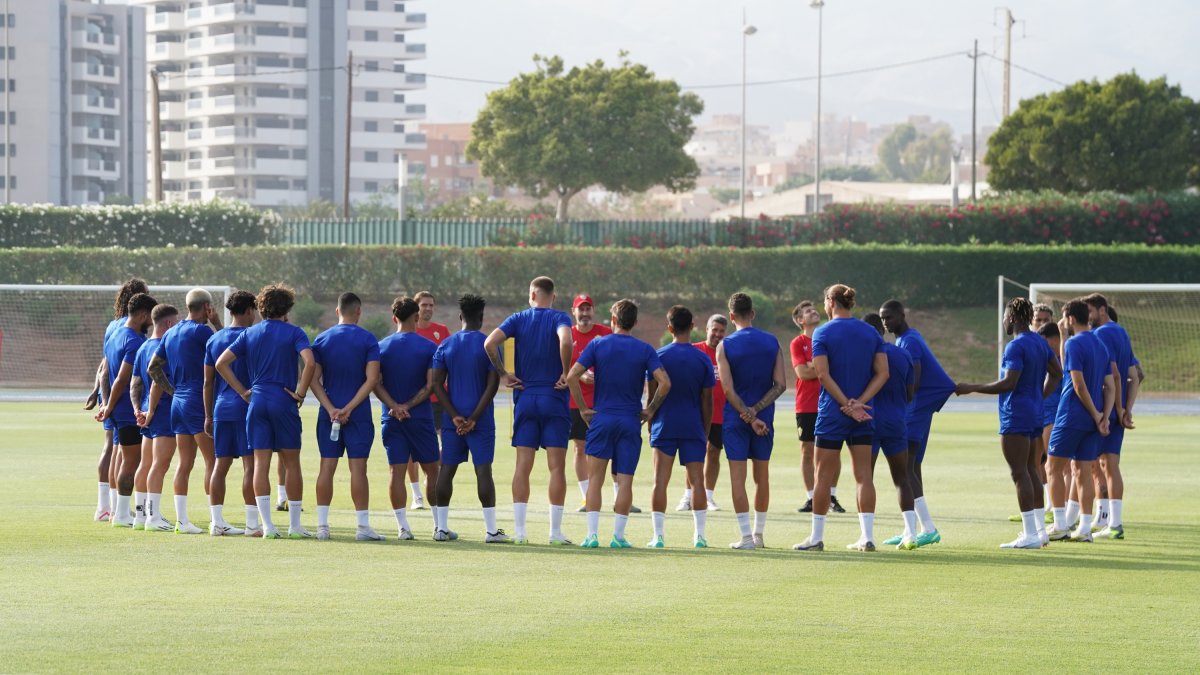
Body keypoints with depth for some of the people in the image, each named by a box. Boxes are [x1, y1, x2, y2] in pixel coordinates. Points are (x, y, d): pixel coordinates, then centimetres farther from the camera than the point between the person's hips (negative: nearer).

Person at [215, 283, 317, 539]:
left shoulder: (250, 333, 8)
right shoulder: (294, 333, -3)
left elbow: (221, 363, 4)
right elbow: (310, 363, -19)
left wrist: (243, 391, 7)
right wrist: (300, 393, -8)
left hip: (257, 401, 3)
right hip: (284, 402, -3)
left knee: (261, 463, 3)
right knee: (291, 463, 6)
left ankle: (267, 525, -2)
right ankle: (294, 525, 8)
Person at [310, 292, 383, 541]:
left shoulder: (322, 340, 4)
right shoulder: (368, 340, -4)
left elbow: (314, 380, -2)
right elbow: (372, 379, -11)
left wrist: (331, 409, -7)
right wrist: (349, 408, -10)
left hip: (329, 415, 2)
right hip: (359, 415, -2)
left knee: (327, 468, 5)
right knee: (358, 468, -1)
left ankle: (322, 525, 3)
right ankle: (362, 526, -1)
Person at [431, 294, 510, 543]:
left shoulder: (445, 346, 4)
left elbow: (437, 384, 0)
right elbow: (493, 384, -11)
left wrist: (455, 416, -4)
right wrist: (474, 418, -9)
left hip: (453, 420, 3)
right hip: (481, 420, -3)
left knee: (447, 469, 9)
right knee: (483, 470, -2)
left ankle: (441, 527, 10)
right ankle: (491, 530, -4)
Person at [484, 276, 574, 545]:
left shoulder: (519, 319, 4)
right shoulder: (560, 318, -3)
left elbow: (490, 342, -10)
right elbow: (565, 341, -26)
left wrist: (503, 374, 0)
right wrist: (566, 373, -13)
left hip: (525, 399, 2)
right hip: (554, 401, -2)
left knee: (523, 466, 5)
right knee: (557, 466, 1)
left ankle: (519, 530, 2)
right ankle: (555, 531, -1)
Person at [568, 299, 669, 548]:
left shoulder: (597, 345, 0)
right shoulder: (645, 350, 1)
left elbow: (572, 377, -9)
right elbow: (665, 383, -9)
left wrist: (583, 408, -1)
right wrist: (651, 410, 3)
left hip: (601, 418, 0)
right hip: (631, 421, 0)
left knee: (595, 477, 4)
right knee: (625, 480, 4)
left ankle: (592, 534, -4)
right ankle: (618, 535, 1)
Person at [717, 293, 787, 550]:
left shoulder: (725, 346, -7)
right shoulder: (772, 342, 1)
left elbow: (728, 389, -13)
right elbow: (780, 384, -5)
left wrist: (749, 417, -11)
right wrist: (757, 411, -8)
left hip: (736, 417, -3)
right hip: (764, 416, 3)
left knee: (738, 476, -1)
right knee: (762, 476, 13)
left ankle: (746, 537, -6)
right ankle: (759, 534, 19)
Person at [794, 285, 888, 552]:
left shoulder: (823, 333, -6)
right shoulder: (871, 333, 7)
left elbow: (823, 374, -15)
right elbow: (882, 373, 0)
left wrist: (848, 405, -13)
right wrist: (858, 403, -8)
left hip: (832, 413, -4)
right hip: (863, 415, 4)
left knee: (824, 475, 3)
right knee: (864, 475, 5)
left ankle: (817, 537, 8)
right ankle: (867, 537, 0)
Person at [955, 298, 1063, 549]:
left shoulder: (1016, 346, -16)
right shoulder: (1040, 342, 13)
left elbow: (1008, 383, -23)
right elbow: (1056, 373, 21)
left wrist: (972, 388, -17)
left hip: (1016, 417, -10)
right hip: (1035, 415, 10)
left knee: (1019, 473, -7)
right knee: (1031, 471, 16)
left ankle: (1030, 534, -9)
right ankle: (1040, 530, 19)